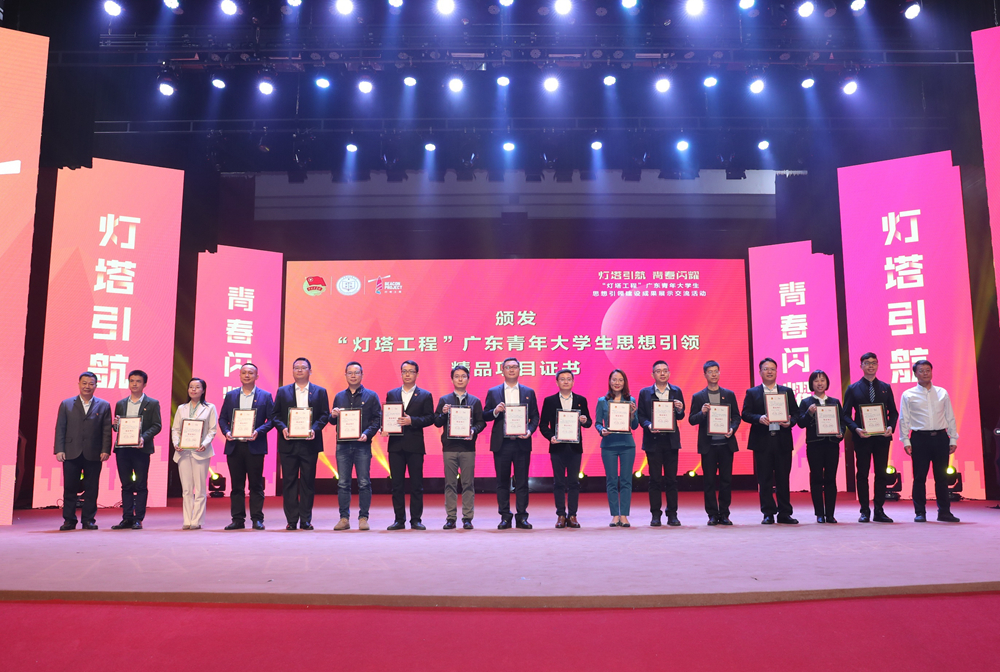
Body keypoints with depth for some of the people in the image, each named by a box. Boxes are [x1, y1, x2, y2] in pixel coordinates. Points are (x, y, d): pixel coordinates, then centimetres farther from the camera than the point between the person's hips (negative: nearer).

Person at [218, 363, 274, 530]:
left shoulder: (265, 396, 4)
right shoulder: (230, 395, 12)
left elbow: (271, 419, -1)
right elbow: (222, 418, 12)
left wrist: (258, 431, -16)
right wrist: (226, 431, -7)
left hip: (255, 446, -3)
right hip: (234, 446, 3)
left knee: (256, 485, 2)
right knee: (236, 485, 7)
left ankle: (257, 519, 8)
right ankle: (237, 519, 13)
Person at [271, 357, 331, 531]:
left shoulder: (320, 392, 8)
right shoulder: (282, 391, 11)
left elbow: (325, 415, 2)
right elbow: (274, 414, 6)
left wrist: (315, 429, -15)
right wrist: (282, 428, -12)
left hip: (309, 443, -1)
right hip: (288, 443, 1)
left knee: (308, 482, 3)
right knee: (289, 482, 3)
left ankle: (306, 520, 9)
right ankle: (291, 520, 9)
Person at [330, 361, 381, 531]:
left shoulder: (371, 396, 5)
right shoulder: (339, 396, 15)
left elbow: (377, 419, 0)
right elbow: (333, 421, 18)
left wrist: (367, 434, -15)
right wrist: (333, 416, -6)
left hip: (362, 445, -3)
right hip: (343, 445, 3)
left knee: (364, 483, -2)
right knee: (343, 483, 4)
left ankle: (363, 518, 6)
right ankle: (344, 518, 11)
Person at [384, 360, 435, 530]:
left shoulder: (425, 395, 5)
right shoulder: (391, 394, 13)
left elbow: (429, 418, -3)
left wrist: (412, 420, -17)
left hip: (415, 445, -2)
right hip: (395, 444, 2)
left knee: (416, 484, 2)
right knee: (397, 484, 5)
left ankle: (416, 520, 9)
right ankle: (399, 520, 13)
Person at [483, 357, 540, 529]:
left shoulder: (529, 392, 9)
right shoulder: (493, 392, 8)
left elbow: (535, 416, 7)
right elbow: (485, 416, 5)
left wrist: (530, 431, -11)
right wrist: (495, 411, -15)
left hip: (522, 443, 0)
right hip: (501, 443, 0)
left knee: (522, 481, 2)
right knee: (502, 482, 4)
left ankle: (522, 517, 9)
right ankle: (505, 517, 12)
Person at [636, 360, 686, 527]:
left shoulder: (676, 391, 10)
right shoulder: (645, 393, 5)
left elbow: (680, 417, 9)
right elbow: (641, 416, 2)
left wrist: (680, 410, -13)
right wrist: (649, 425, -16)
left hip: (671, 440, 1)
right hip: (653, 440, -1)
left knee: (671, 478, 4)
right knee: (655, 479, 1)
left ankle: (672, 514, 12)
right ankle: (655, 515, 8)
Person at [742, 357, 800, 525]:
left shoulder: (787, 392, 13)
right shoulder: (752, 393, 8)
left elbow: (796, 413, 9)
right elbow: (745, 414, 0)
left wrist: (790, 422, -12)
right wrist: (759, 418, -19)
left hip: (783, 440, 1)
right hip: (762, 441, -1)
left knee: (783, 478, 4)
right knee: (764, 480, 1)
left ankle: (784, 513, 13)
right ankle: (768, 514, 9)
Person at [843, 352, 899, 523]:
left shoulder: (886, 387, 11)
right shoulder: (853, 389, 4)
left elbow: (893, 412, 11)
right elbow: (846, 414, 1)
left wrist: (891, 427, -8)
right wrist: (856, 429, -15)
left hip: (882, 437, 2)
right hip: (862, 437, -2)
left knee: (881, 474, 5)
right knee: (862, 474, 1)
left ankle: (879, 511, 13)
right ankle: (865, 511, 8)